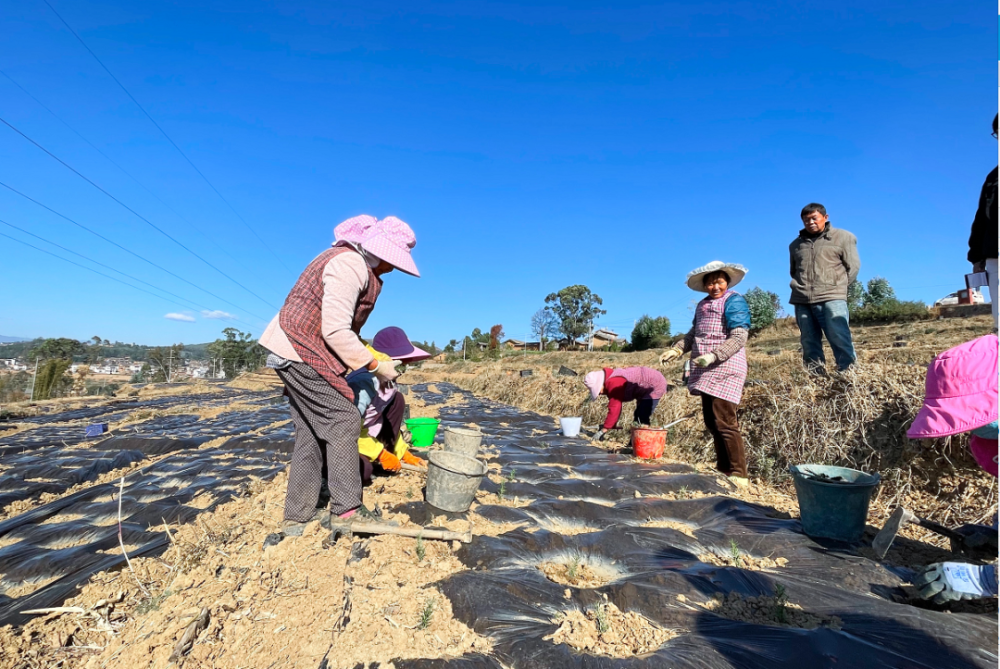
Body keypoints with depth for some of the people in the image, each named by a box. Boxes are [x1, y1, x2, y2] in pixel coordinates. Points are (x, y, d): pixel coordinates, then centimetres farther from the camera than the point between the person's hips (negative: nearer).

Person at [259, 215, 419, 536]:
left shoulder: (354, 263, 14)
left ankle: (296, 518, 17)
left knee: (311, 432, 10)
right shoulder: (349, 265, -19)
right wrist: (375, 366, -17)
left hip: (294, 352, 10)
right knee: (343, 420, -8)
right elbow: (336, 331, -24)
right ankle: (347, 511, -2)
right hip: (303, 351, -10)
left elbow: (340, 325, 13)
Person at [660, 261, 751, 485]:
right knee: (711, 421, 11)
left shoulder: (734, 301, -7)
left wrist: (713, 356, -26)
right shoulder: (702, 305, 17)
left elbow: (739, 337, -16)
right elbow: (693, 334, 23)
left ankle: (738, 474, -1)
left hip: (725, 370, -8)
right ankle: (723, 468, 21)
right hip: (707, 372, 8)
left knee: (724, 422, -10)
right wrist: (675, 350, 8)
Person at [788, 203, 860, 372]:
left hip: (831, 299, -4)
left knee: (840, 340, -10)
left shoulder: (843, 237, 9)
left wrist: (837, 286, 5)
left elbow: (853, 266, 7)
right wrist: (799, 288, 14)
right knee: (809, 344, 4)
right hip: (801, 301, 4)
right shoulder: (796, 244, 20)